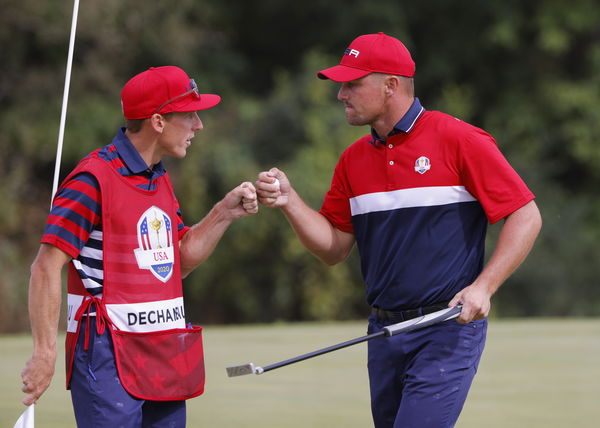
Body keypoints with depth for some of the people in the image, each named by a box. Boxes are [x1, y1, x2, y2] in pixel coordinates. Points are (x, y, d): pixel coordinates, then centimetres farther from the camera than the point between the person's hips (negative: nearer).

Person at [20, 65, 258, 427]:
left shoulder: (161, 180, 15)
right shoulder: (95, 179, -13)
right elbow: (47, 268, -16)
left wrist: (223, 214, 7)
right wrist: (45, 352, -22)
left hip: (166, 355, 9)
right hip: (109, 359, -9)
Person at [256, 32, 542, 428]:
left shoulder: (460, 141, -8)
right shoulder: (354, 159, 11)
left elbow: (526, 217, -8)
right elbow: (334, 247, 14)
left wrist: (483, 287, -18)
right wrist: (288, 201, -2)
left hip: (448, 332, -7)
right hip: (384, 332, 7)